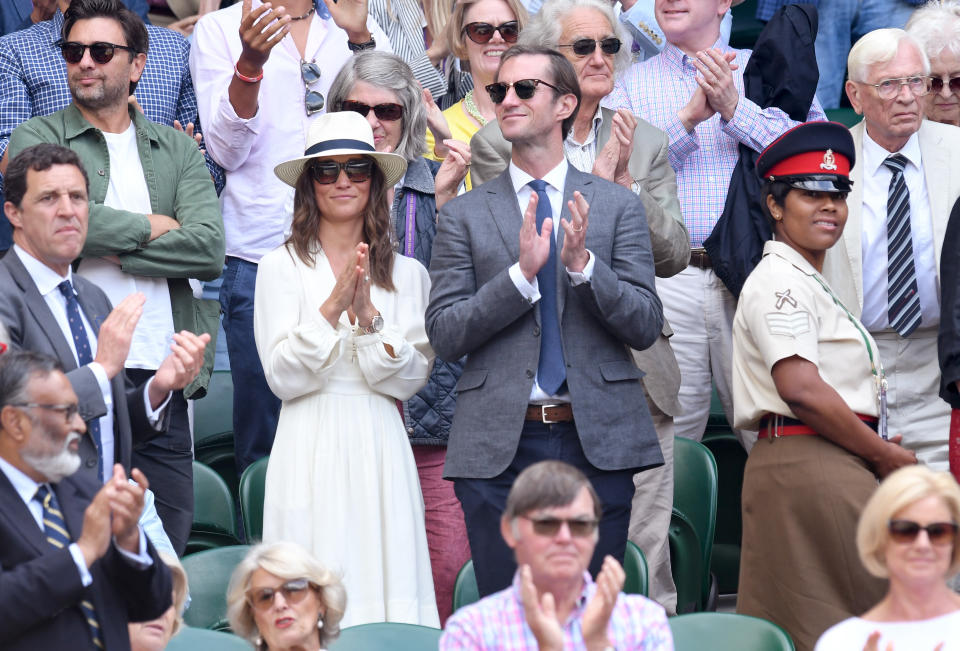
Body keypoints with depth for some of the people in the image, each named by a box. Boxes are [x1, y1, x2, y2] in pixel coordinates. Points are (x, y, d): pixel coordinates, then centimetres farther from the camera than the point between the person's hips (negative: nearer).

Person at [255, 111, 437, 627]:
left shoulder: (407, 273, 8)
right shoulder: (282, 266, 1)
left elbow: (412, 379, 2)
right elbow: (282, 377, -5)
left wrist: (369, 316, -12)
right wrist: (332, 307, -14)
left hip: (380, 449, 2)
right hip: (311, 453, -2)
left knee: (388, 587, -1)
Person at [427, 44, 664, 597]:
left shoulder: (618, 205, 8)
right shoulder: (465, 215, 8)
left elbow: (646, 327, 2)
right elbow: (444, 335, 0)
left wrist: (584, 263, -13)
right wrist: (521, 272, -13)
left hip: (598, 441, 0)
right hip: (500, 447, 0)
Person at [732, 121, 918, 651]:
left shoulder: (808, 283, 22)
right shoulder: (779, 281, -10)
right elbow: (801, 389, -21)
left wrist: (873, 445, 8)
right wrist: (884, 454, -12)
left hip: (833, 466, 10)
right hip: (808, 466, -10)